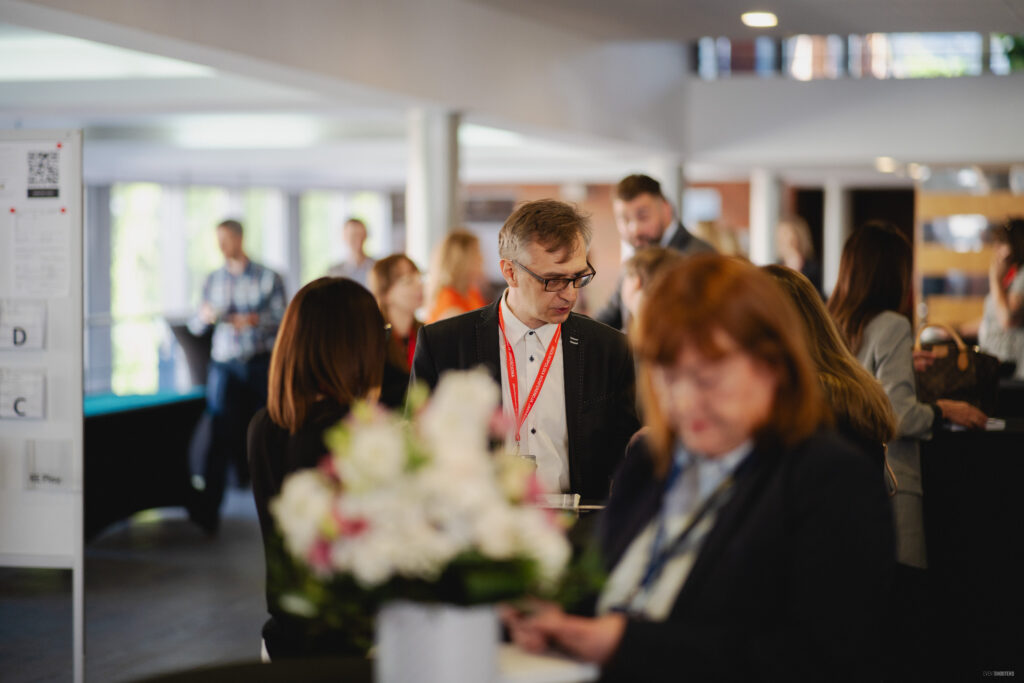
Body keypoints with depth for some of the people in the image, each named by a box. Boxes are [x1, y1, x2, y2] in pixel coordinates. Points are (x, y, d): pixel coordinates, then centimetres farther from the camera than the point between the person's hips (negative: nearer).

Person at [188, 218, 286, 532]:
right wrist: (205, 317, -13)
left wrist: (254, 320, -20)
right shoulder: (212, 280, 11)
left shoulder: (268, 278, 3)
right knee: (219, 430, -11)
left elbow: (282, 320, -3)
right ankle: (207, 508, -15)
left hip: (261, 362, -1)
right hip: (225, 364, 1)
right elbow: (195, 328, 10)